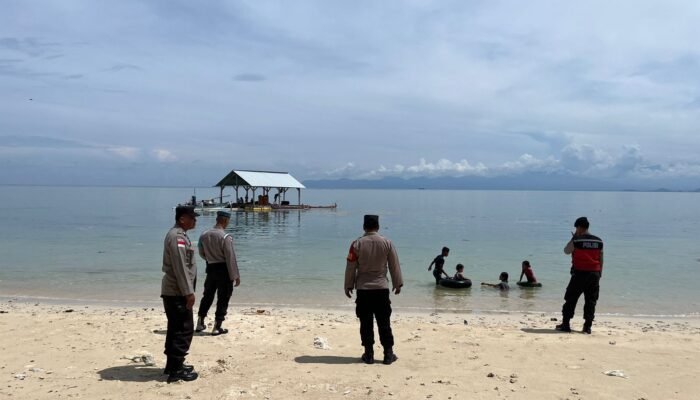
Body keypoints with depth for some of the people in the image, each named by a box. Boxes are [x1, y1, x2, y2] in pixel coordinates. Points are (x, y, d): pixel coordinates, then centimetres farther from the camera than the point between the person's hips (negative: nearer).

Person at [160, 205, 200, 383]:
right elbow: (180, 267, -23)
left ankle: (173, 364, 25)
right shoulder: (177, 236, -18)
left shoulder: (178, 234, 15)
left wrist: (188, 291, 22)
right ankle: (176, 370, -1)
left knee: (176, 329, 16)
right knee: (184, 329, -6)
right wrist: (189, 292, -21)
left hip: (174, 291, 11)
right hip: (177, 292, -11)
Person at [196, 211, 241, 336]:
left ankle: (200, 323, 28)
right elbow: (231, 257, -18)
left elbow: (202, 254, 13)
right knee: (223, 298, 5)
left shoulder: (204, 235, 0)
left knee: (207, 295, 20)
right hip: (223, 270, -6)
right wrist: (235, 276, -12)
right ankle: (217, 327, 9)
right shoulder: (225, 237, -19)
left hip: (210, 268, 6)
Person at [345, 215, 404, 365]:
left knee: (366, 323, 7)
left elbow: (350, 267, -1)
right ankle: (388, 354, 11)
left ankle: (369, 354, 11)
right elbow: (394, 266, 4)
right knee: (384, 323, 8)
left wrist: (348, 286, 10)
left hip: (363, 289, -1)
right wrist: (398, 283, 16)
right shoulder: (387, 243, -2)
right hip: (382, 288, 1)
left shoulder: (357, 244, -5)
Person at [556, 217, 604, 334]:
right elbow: (601, 260, 10)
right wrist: (599, 274, 18)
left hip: (579, 273, -4)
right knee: (591, 301, 9)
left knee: (570, 299, 5)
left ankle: (565, 324, 7)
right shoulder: (598, 241, 6)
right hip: (594, 273, 4)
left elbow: (566, 251, 5)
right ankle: (587, 326, 9)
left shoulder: (576, 240, -9)